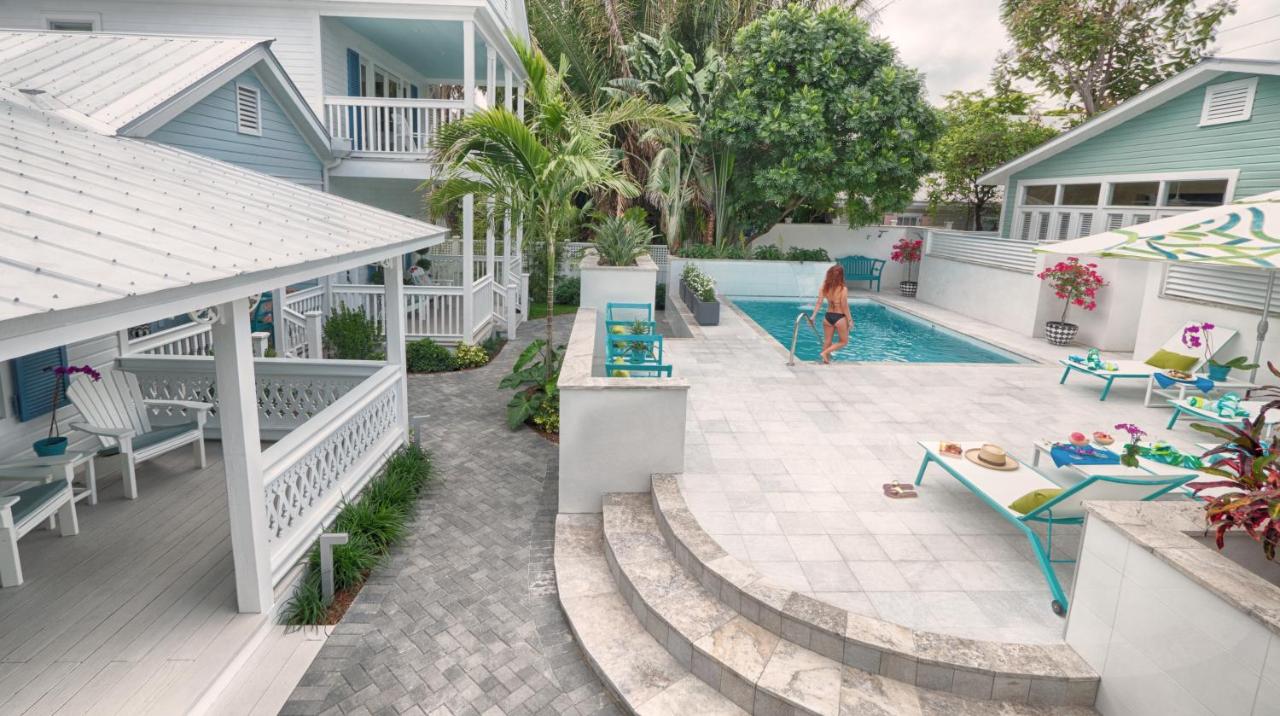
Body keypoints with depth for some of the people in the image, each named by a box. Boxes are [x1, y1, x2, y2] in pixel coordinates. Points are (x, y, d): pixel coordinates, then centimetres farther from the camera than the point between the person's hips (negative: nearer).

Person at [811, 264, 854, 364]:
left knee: (827, 341, 16)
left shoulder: (824, 287, -5)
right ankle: (825, 353, -1)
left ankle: (826, 360, 20)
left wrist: (814, 316, -1)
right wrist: (850, 320, -4)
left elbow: (819, 302, -7)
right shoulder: (843, 289, -16)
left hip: (828, 316, 4)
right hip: (839, 318, -4)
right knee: (844, 341, 14)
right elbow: (845, 307, -13)